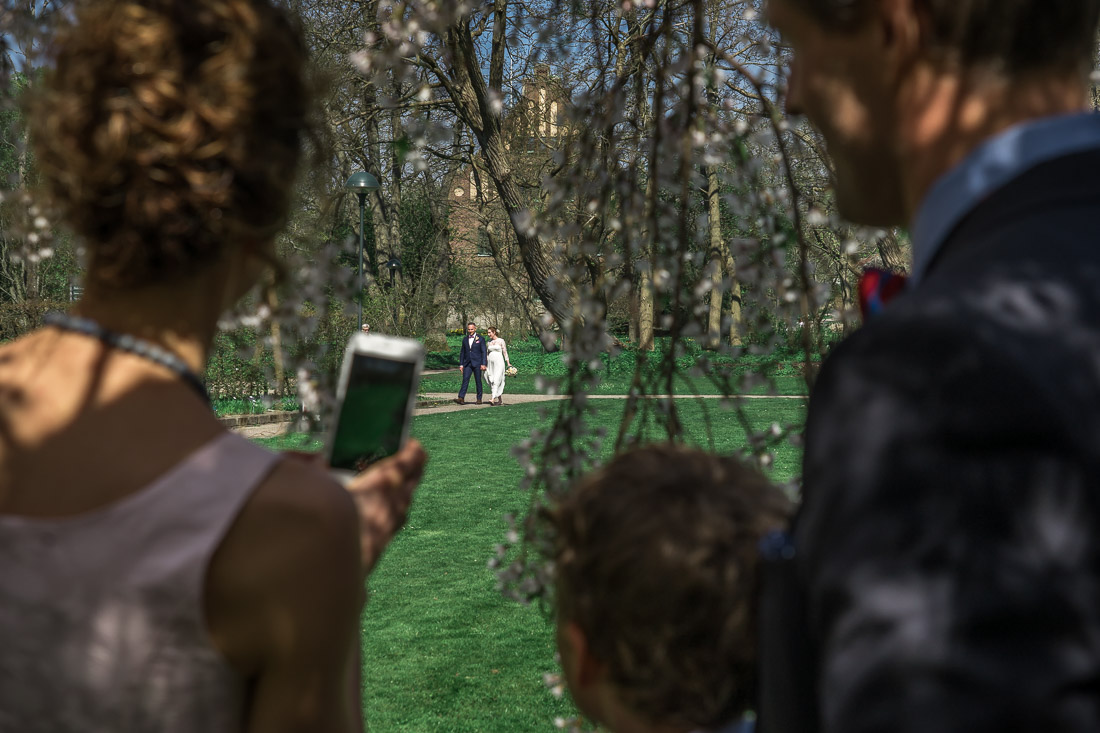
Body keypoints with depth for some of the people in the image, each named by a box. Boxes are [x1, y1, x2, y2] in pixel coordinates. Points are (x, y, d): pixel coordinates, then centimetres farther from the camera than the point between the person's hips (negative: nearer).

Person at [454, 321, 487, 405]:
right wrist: (461, 364, 8)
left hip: (477, 363, -3)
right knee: (465, 380, -9)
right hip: (467, 363, 3)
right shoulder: (465, 340, 13)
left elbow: (484, 352, -3)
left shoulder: (480, 339, 1)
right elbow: (462, 353, 16)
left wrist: (484, 364, -11)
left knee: (478, 381, 3)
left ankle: (479, 399, 11)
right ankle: (461, 398, -19)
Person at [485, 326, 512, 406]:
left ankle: (493, 399, -26)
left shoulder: (501, 341, -3)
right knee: (492, 381, 4)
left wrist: (508, 363, -6)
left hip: (499, 362, -6)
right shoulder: (489, 342, 12)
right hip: (491, 362, 6)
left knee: (496, 381, -16)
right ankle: (500, 400, 12)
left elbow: (505, 352, -2)